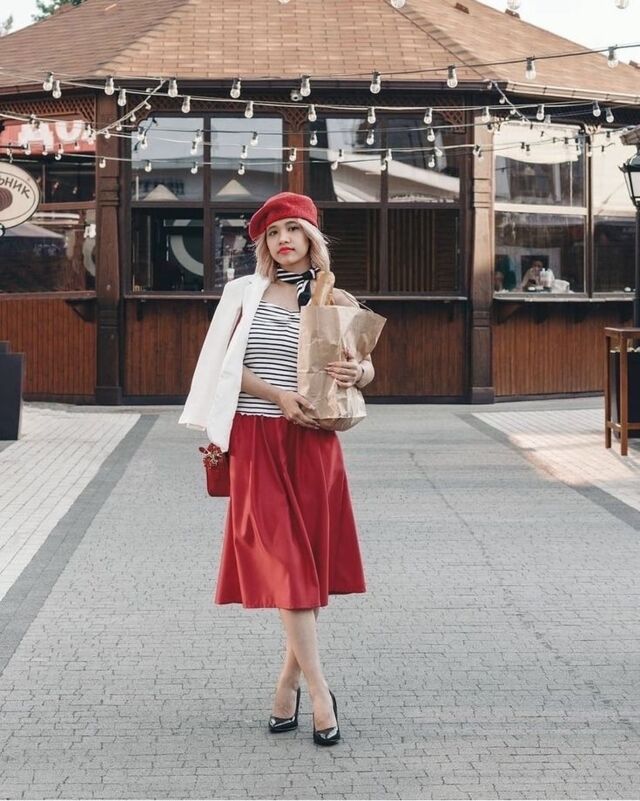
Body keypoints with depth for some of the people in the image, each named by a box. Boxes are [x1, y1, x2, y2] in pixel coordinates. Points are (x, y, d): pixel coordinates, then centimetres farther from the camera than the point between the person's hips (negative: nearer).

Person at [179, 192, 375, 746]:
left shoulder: (337, 302, 7)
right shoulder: (244, 293, 6)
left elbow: (367, 368, 12)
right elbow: (226, 365, 0)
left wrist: (356, 373, -12)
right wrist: (276, 394, -14)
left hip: (312, 441, 1)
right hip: (256, 439, -1)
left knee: (308, 559, 2)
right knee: (281, 561, -7)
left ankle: (289, 682, 14)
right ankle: (319, 692, -8)